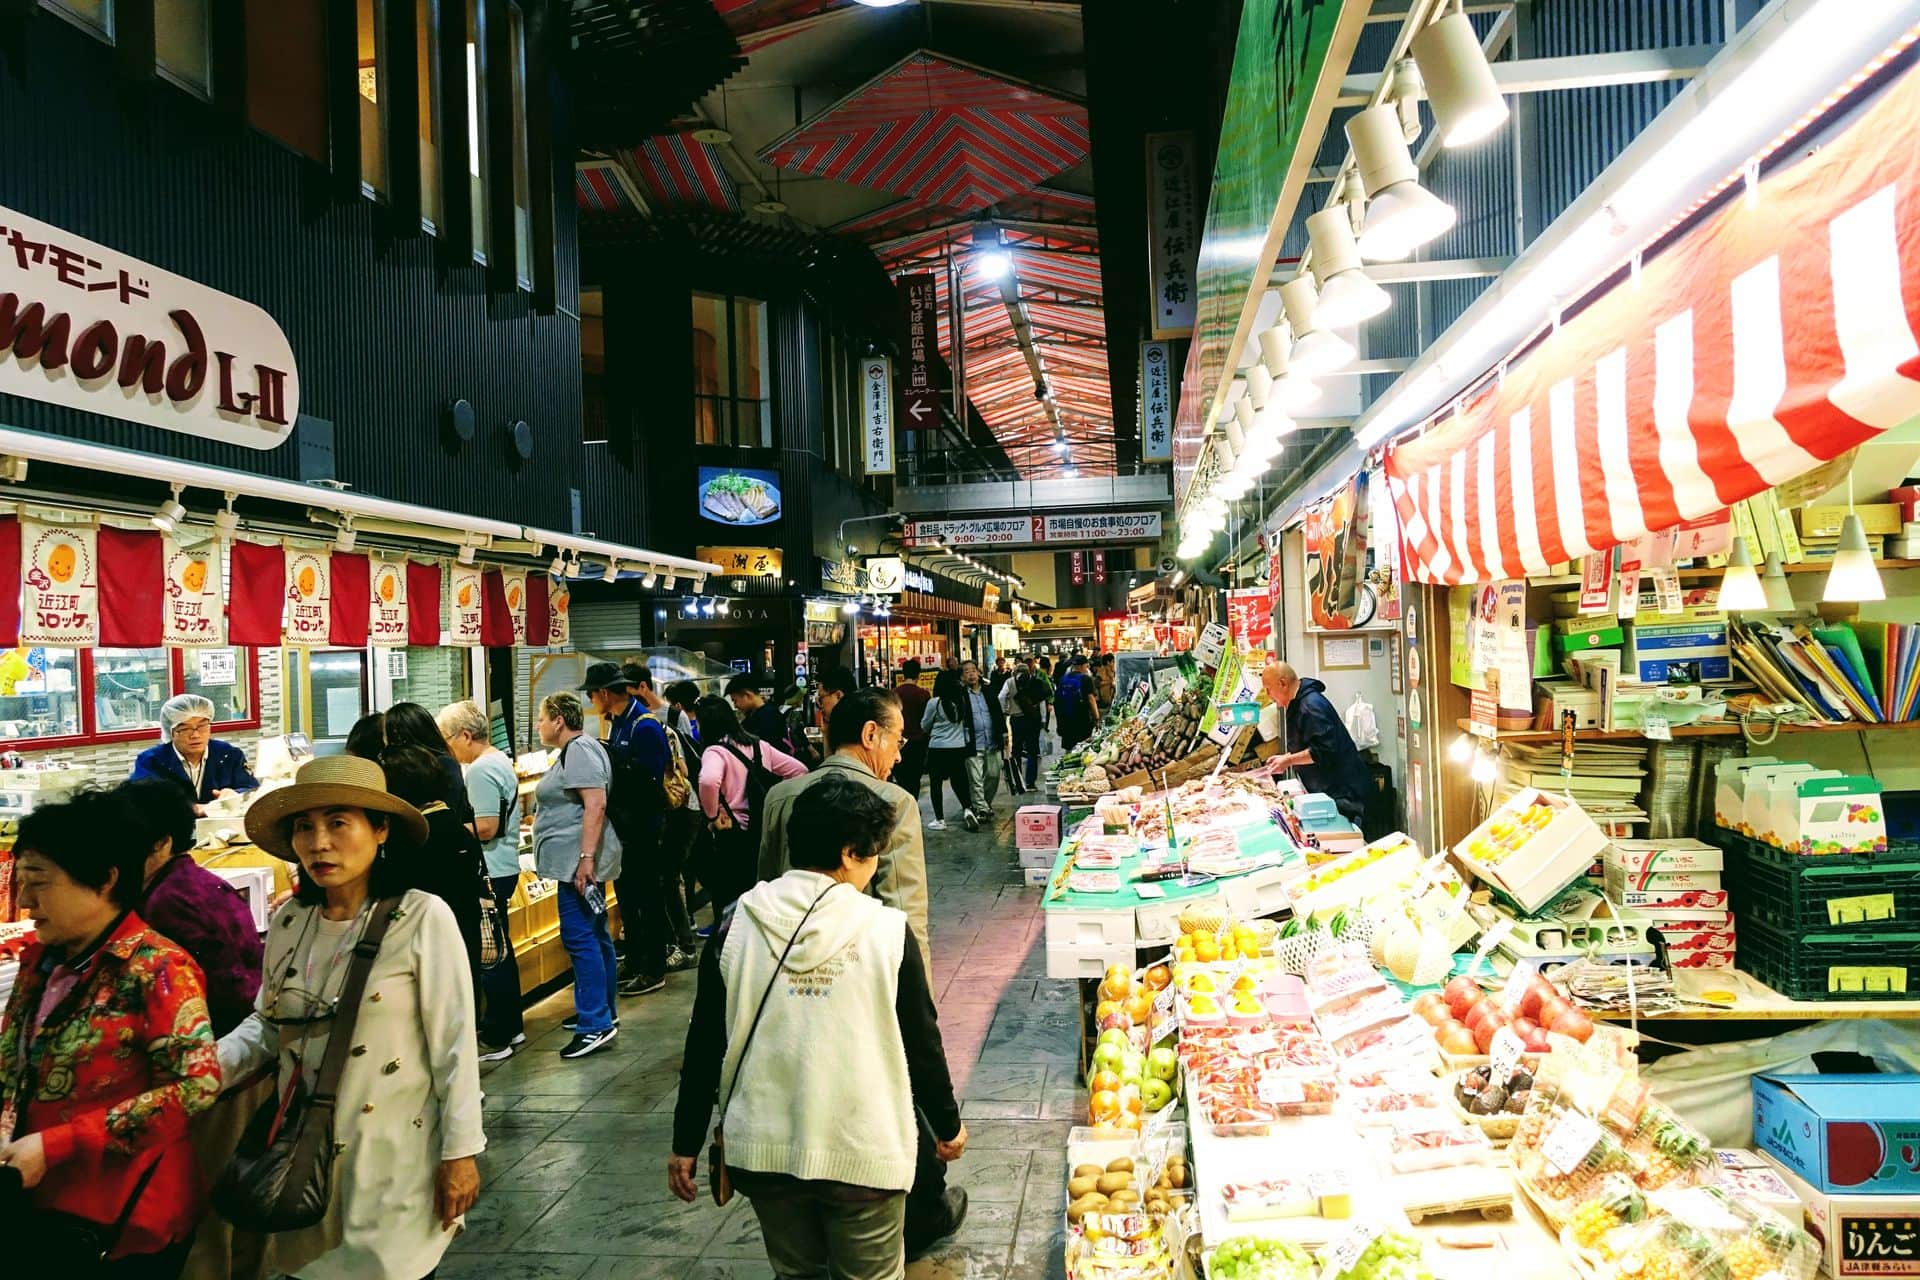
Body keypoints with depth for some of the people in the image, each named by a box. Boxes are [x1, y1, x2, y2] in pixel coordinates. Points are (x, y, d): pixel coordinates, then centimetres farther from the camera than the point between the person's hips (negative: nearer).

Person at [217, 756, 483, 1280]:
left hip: (393, 1158, -5)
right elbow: (266, 1025, 11)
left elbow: (454, 1044, -14)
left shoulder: (422, 917, -16)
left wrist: (460, 1153, -12)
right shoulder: (288, 922, 2)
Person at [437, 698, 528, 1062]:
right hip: (504, 867, 10)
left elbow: (484, 829, -23)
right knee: (500, 950, 18)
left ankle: (497, 1039, 6)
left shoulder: (480, 770, -18)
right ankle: (512, 1026, 28)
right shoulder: (501, 760, 12)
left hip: (489, 873, -10)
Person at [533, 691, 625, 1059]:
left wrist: (586, 858, -27)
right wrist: (539, 824, 36)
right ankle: (603, 1011, 24)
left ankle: (595, 1025, -8)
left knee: (580, 937, -10)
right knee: (594, 936, 15)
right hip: (577, 860, 11)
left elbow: (596, 805, -24)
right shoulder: (571, 751, 18)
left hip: (580, 861, -11)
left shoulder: (580, 750, -14)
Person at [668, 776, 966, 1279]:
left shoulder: (737, 924, -6)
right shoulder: (887, 931, -13)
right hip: (862, 1152, -2)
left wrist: (686, 1142, 11)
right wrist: (948, 1125, 12)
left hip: (762, 1148, 3)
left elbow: (705, 1044, -1)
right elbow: (922, 1044, -5)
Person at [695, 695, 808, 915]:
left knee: (727, 905, 4)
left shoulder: (715, 752, -11)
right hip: (766, 833, 7)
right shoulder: (759, 746, 8)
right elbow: (799, 770, 10)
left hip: (734, 838, -6)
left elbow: (709, 781, -33)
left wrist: (713, 816, -17)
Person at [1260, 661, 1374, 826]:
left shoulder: (1311, 705, -20)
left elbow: (1323, 749, -26)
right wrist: (1286, 757, 9)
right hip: (1327, 790, 10)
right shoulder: (1297, 704, 14)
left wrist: (1288, 760, -18)